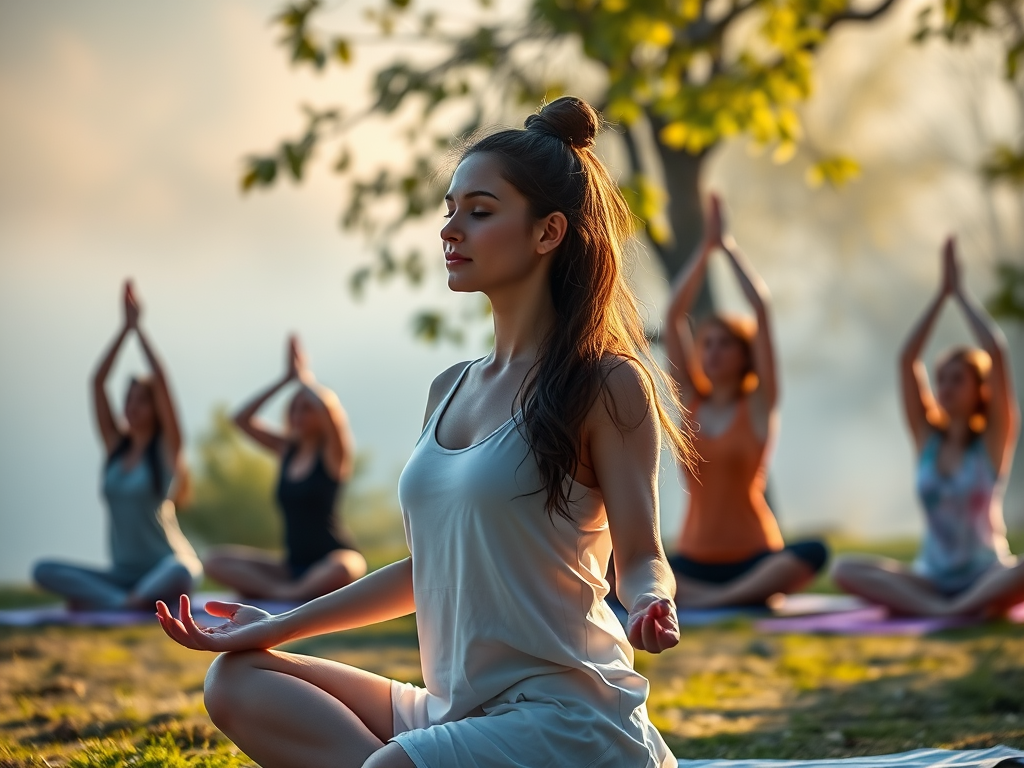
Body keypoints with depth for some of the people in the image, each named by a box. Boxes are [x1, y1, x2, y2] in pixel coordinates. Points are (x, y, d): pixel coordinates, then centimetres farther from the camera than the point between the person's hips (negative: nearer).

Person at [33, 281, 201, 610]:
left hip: (165, 569, -4)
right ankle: (122, 602, -30)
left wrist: (139, 328, -8)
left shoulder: (166, 448, -3)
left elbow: (161, 381, -13)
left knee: (180, 574, -41)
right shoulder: (115, 445, 9)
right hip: (122, 574, 4)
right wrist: (125, 327, -1)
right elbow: (97, 382, 2)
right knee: (44, 571, -18)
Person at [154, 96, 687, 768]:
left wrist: (651, 607, -31)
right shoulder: (451, 391, 15)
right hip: (456, 710, 8)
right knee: (238, 682, -4)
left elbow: (640, 555, -7)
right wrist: (277, 628, 19)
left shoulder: (607, 384, -7)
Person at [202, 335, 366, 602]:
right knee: (215, 560, -11)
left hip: (327, 563, -6)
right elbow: (242, 419, 5)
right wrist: (286, 379, 2)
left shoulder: (332, 454, -4)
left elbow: (328, 410, -25)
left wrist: (304, 377, -9)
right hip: (293, 566, 6)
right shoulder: (287, 450, 11)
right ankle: (281, 590, -29)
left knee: (343, 569, -42)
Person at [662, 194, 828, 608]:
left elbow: (762, 309, -7)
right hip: (694, 561, 3)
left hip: (754, 559, -3)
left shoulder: (759, 405, 1)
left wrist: (728, 245, -3)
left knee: (813, 553, -34)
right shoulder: (691, 401, 10)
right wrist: (706, 246, 2)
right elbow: (674, 316, 4)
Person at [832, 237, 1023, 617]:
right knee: (845, 569, -23)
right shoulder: (928, 438, 8)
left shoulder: (994, 440, -1)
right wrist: (942, 292, -1)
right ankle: (938, 609, -38)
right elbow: (907, 359, 0)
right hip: (930, 579, 3)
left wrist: (960, 292, -5)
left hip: (988, 577, -3)